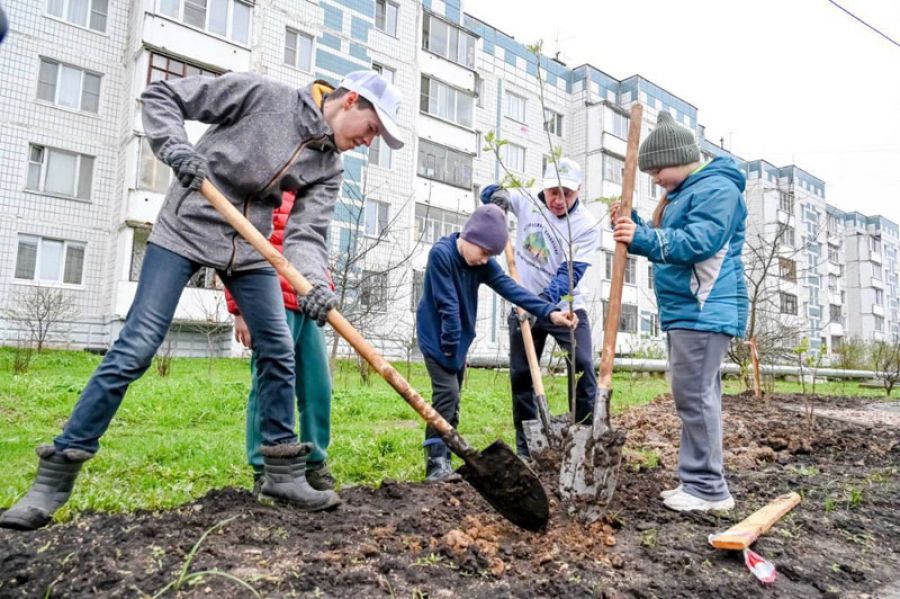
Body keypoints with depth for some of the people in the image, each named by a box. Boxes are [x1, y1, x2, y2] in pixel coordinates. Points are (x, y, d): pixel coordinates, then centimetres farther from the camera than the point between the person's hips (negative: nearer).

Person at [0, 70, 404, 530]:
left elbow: (306, 233, -11)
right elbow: (161, 95, -6)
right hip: (186, 229, -5)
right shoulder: (263, 94, -11)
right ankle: (55, 477, 5)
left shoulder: (328, 166, 2)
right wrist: (175, 148, -25)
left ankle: (283, 474, 12)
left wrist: (314, 282, -31)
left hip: (250, 247, 5)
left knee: (278, 351, 0)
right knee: (135, 348, -8)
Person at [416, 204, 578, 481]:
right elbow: (448, 305, -22)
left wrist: (550, 312, -23)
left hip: (458, 339, 7)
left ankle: (444, 461, 18)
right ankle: (435, 461, -9)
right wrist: (451, 348, -19)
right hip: (436, 336, -7)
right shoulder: (441, 253, -23)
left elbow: (511, 288, -12)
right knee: (447, 392, -16)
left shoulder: (482, 262, -4)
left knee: (453, 399, 8)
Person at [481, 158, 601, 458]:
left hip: (566, 306, -2)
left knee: (583, 369, -11)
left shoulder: (587, 225, -14)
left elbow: (571, 273, -23)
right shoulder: (527, 201, -4)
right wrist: (498, 194, -14)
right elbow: (488, 194, 11)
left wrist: (545, 299, -38)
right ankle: (525, 447, 18)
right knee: (521, 375, 6)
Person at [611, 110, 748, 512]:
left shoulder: (716, 188, -9)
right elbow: (664, 244, 21)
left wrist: (641, 237, -25)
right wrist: (632, 227, 6)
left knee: (694, 394, -10)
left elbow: (697, 242, -22)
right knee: (696, 396, 12)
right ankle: (697, 481, 20)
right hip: (685, 311, 11)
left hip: (704, 311, -10)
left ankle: (709, 488, -1)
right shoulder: (683, 194, 22)